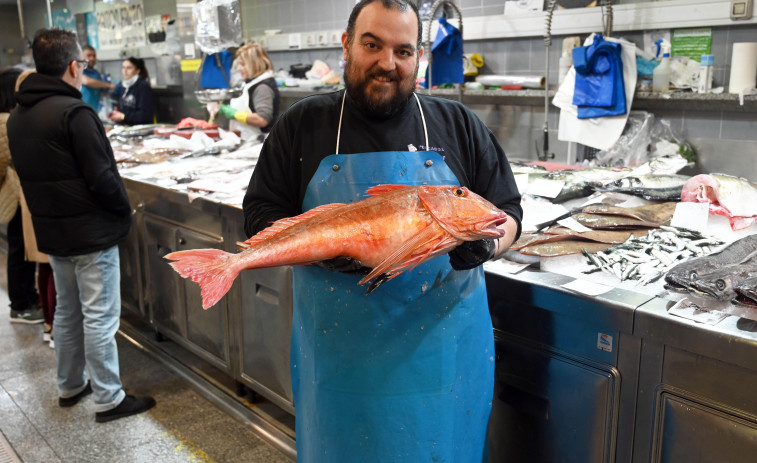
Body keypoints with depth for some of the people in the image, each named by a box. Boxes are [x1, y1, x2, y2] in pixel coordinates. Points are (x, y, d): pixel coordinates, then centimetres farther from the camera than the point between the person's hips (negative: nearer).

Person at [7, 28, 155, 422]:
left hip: (51, 231, 8)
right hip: (91, 233, -8)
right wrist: (124, 212, -5)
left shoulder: (17, 116, 8)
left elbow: (29, 174, 13)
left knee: (67, 310, 20)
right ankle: (108, 400, 10)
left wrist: (49, 213, 18)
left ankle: (70, 387, 33)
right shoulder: (74, 113, -19)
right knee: (100, 317, 0)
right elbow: (102, 177, -21)